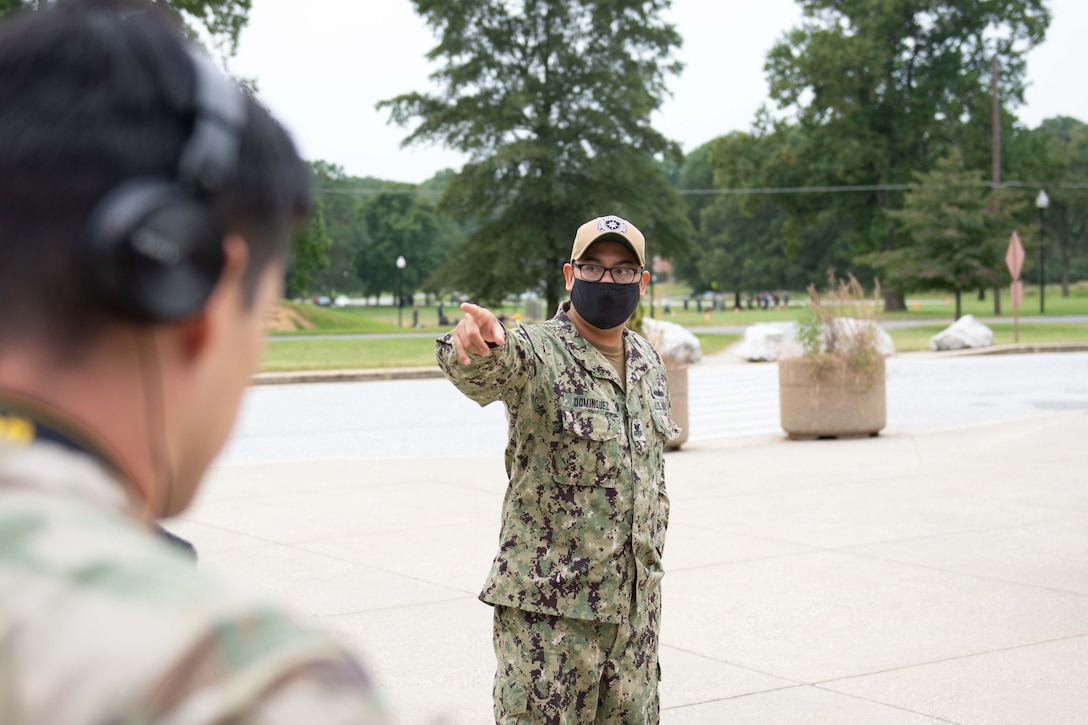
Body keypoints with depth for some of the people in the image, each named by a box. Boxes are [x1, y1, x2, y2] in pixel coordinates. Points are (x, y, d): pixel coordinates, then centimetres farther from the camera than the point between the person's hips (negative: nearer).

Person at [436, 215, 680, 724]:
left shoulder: (647, 361, 10)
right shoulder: (537, 353, -12)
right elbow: (482, 372, -36)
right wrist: (475, 343, -59)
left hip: (636, 604, 7)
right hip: (548, 607, -6)